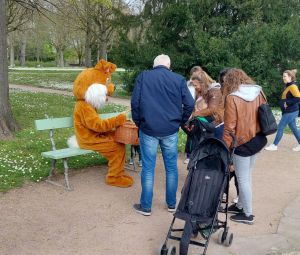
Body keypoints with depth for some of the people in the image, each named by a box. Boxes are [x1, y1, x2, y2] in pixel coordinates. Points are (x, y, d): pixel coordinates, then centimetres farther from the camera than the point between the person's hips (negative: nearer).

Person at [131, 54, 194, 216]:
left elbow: (135, 102, -4)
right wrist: (180, 122, 10)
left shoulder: (143, 77, 1)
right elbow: (189, 104, -2)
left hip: (148, 129, -1)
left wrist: (138, 122, 9)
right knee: (171, 167, 13)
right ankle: (171, 204, 23)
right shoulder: (179, 79, 3)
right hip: (171, 131, 1)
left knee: (148, 168, 6)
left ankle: (145, 206, 13)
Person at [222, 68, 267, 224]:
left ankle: (247, 214, 14)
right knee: (247, 176, 18)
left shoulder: (232, 98, -16)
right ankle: (240, 205, 33)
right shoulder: (258, 92, 2)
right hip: (257, 140, 7)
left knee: (243, 179, 4)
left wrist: (224, 147, -8)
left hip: (242, 143, -7)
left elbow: (230, 127, -16)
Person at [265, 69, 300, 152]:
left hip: (291, 112, -10)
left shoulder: (292, 86, -18)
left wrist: (287, 103, -22)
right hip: (290, 111, 10)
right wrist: (285, 102, 9)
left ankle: (274, 145, 8)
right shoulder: (288, 86, 11)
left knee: (280, 128, -2)